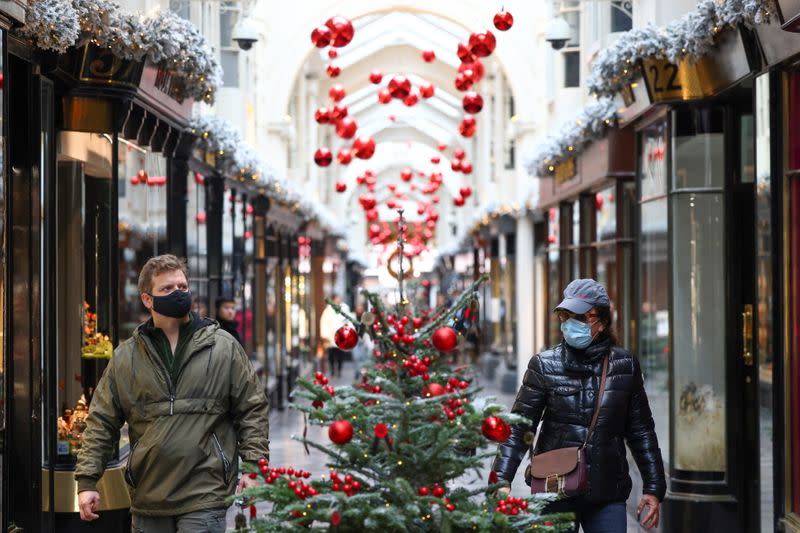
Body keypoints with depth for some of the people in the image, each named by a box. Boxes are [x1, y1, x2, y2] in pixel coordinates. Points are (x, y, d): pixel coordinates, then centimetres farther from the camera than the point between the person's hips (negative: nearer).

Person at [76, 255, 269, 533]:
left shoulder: (224, 347, 4)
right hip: (147, 498, 3)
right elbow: (101, 423, 9)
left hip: (205, 498, -3)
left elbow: (252, 410, 5)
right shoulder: (125, 357, 8)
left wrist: (254, 468, -3)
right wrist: (87, 481, 2)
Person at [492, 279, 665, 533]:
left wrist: (654, 488, 9)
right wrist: (502, 479, -16)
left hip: (608, 496, 1)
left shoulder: (625, 365, 4)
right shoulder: (544, 366, -1)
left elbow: (641, 431, 11)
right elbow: (519, 427, -4)